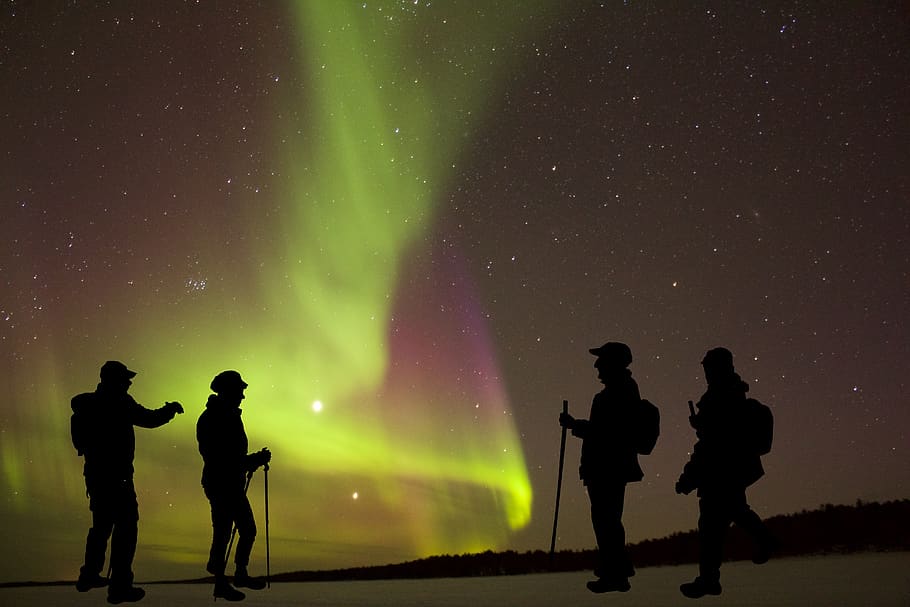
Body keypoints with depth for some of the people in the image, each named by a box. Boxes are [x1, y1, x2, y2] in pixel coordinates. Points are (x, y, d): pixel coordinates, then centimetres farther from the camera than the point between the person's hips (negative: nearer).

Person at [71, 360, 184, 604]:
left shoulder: (89, 404, 10)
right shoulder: (119, 403, -15)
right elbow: (149, 419, -16)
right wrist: (170, 409, 1)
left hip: (95, 474, 9)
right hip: (116, 476, -9)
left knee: (102, 524, 23)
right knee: (126, 527, -3)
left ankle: (89, 575, 35)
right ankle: (120, 586, -3)